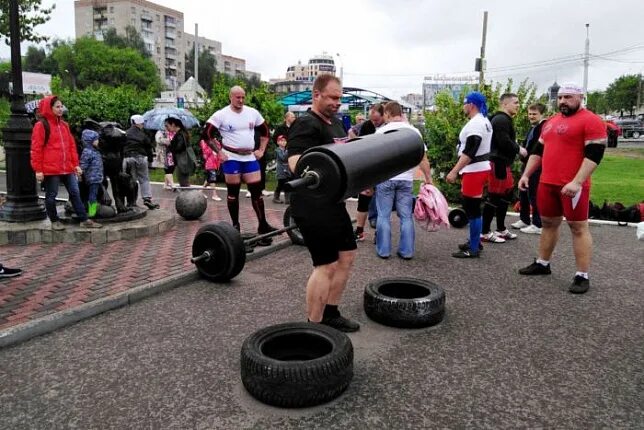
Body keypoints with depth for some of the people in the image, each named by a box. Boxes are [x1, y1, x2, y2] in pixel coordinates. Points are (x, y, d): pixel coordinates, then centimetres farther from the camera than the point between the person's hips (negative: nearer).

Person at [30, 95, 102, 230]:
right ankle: (55, 221, 18)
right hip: (50, 169, -6)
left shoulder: (64, 125, 15)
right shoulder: (41, 126, -5)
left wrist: (76, 164, 11)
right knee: (51, 196, 5)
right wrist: (38, 169, -11)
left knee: (75, 193, 6)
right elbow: (36, 149, -8)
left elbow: (71, 145, 17)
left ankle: (84, 220, 9)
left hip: (67, 168, 6)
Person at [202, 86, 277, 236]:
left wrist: (262, 150, 9)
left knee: (257, 190, 1)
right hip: (231, 158, -3)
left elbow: (265, 131, 17)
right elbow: (207, 134, -5)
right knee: (233, 192, 5)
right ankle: (235, 225, 16)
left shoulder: (253, 113, 6)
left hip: (250, 157, 4)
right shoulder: (221, 115, -5)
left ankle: (263, 225, 9)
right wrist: (219, 152, -8)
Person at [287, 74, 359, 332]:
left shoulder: (335, 123, 15)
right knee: (326, 265, -6)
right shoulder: (306, 125, -14)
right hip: (313, 206, -10)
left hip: (334, 202, 10)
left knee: (346, 257, 14)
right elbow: (296, 163, -29)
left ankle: (330, 314, 28)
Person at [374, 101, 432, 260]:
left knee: (384, 216, 6)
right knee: (406, 216, 9)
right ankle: (406, 251, 12)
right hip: (406, 180, 2)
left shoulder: (381, 131, -4)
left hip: (385, 179, -2)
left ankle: (383, 250, 9)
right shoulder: (414, 131, 3)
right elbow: (423, 159, 2)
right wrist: (428, 178, 10)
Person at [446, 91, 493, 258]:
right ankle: (475, 241, 28)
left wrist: (454, 171, -23)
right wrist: (459, 170, 22)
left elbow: (469, 153, -24)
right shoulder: (484, 121, 16)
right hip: (480, 168, 11)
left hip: (475, 171, -11)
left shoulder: (475, 124, -18)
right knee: (472, 207, 18)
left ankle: (473, 249, 0)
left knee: (472, 209, -6)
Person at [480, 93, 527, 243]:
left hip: (503, 163, 11)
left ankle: (501, 229, 25)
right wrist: (519, 149, -9)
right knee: (494, 197, -7)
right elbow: (504, 142, -23)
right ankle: (485, 232, 0)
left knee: (507, 194, 16)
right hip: (498, 163, -11)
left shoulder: (504, 119, 20)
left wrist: (517, 147, 5)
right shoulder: (501, 120, -14)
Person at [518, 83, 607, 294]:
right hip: (547, 183, 8)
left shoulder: (591, 121, -8)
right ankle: (542, 263, 29)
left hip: (573, 186, -7)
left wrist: (577, 182, -24)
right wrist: (526, 174, 15)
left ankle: (582, 276, 3)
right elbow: (538, 151, 22)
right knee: (548, 223, 16)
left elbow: (594, 155, -16)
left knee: (578, 227, -2)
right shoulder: (550, 122, 16)